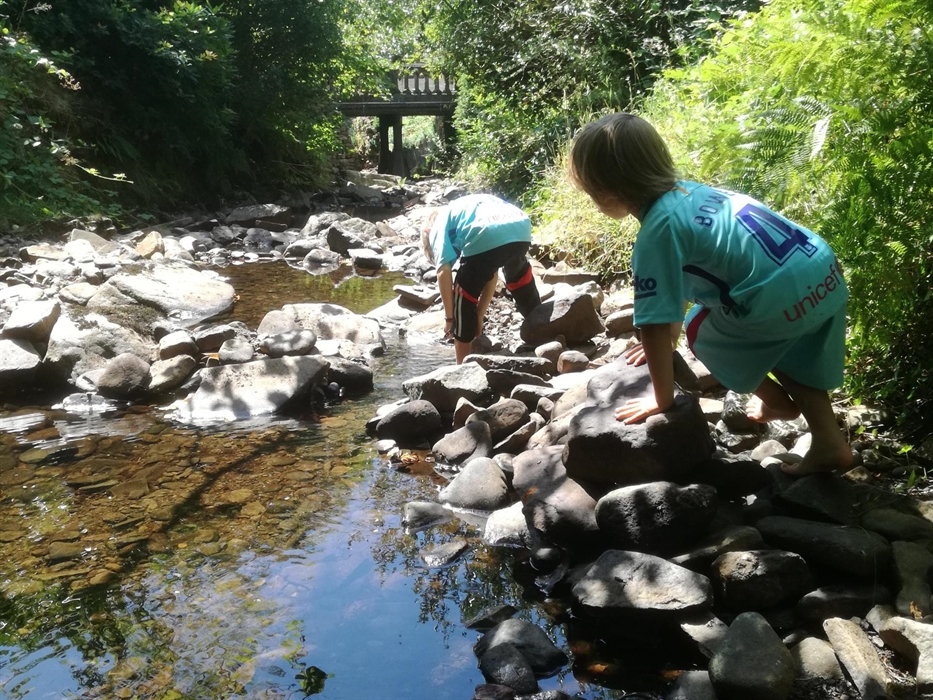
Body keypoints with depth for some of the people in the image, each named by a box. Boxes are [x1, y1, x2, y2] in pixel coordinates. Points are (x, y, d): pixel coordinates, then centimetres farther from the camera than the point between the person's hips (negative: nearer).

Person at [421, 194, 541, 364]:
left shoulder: (438, 226, 24)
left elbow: (444, 272, 5)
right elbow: (491, 273, 33)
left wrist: (449, 318, 13)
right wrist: (479, 315, 34)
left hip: (488, 237, -7)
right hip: (520, 229, 7)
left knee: (463, 298, 15)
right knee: (519, 278, 36)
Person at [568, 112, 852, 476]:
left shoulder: (656, 233, -13)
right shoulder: (687, 190, 15)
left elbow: (656, 325, -13)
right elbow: (683, 281, 27)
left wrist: (662, 399, 0)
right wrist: (662, 343, 35)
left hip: (781, 299, -9)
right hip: (825, 272, 9)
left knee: (701, 333, 19)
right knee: (792, 353, 34)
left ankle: (778, 402, 37)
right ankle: (831, 444, 36)